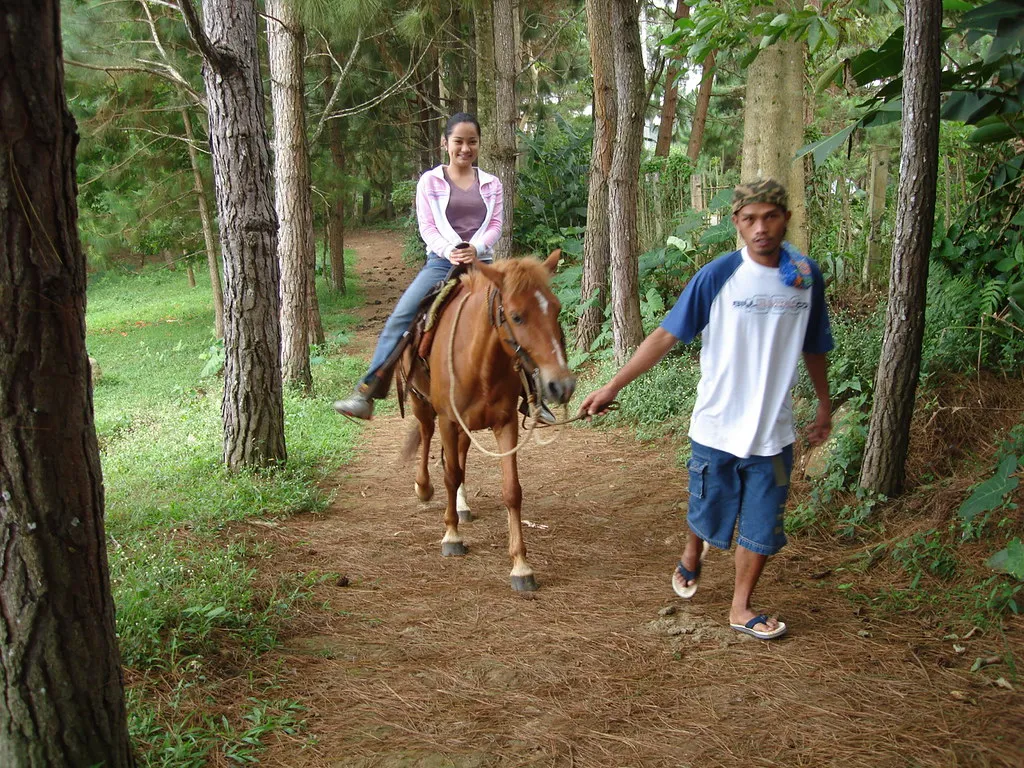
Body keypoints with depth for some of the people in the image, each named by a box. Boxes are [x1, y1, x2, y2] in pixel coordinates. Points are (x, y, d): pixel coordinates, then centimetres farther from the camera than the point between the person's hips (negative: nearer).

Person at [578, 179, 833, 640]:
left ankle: (741, 607, 27)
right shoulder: (718, 276, -11)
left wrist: (824, 406, 19)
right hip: (716, 426, -2)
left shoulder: (807, 276, -2)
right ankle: (691, 559, 48)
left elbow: (814, 347, 12)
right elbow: (666, 335, -10)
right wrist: (612, 387, -13)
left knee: (762, 527, 8)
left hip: (773, 430, 2)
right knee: (707, 513, 15)